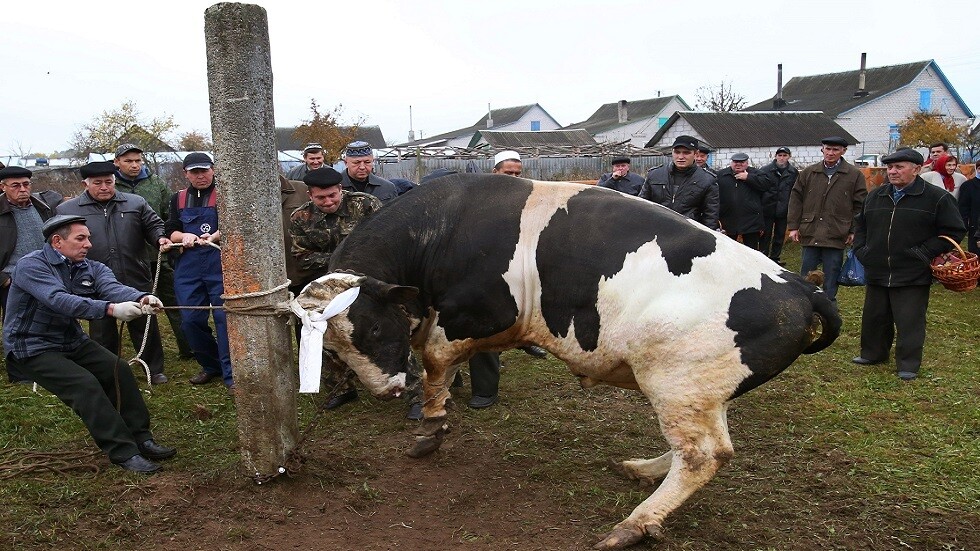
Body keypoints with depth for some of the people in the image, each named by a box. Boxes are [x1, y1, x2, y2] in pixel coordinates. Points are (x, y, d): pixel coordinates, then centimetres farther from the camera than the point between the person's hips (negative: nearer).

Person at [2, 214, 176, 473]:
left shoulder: (91, 268, 1)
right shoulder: (31, 265, -19)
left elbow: (112, 288, -21)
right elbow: (60, 300, -36)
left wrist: (141, 298, -45)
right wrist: (111, 309, -49)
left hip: (72, 341, 7)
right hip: (33, 347, -7)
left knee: (119, 371, -8)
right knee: (85, 384, -24)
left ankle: (141, 439, 1)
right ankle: (124, 452, -19)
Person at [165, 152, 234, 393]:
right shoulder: (179, 199, 14)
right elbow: (171, 231, 11)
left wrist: (214, 236, -30)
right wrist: (184, 236, -12)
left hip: (220, 264, -5)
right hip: (188, 266, 5)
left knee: (224, 317, -8)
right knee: (191, 320, 6)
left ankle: (231, 375, 0)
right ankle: (211, 366, 26)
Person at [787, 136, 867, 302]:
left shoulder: (854, 175, 2)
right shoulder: (809, 172, 7)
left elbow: (860, 206, 2)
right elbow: (796, 199, 9)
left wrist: (854, 231, -3)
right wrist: (793, 226, 3)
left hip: (835, 236, -2)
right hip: (810, 233, 2)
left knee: (830, 278, 5)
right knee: (806, 277, 10)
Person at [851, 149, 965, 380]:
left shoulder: (936, 197, -6)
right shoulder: (875, 196, 9)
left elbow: (953, 231, -5)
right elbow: (860, 224, 23)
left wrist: (925, 253, -12)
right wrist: (860, 249, 9)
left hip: (913, 276, -5)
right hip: (877, 272, 5)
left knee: (909, 322, 0)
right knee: (874, 317, 15)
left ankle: (908, 365, 11)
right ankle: (873, 354, 32)